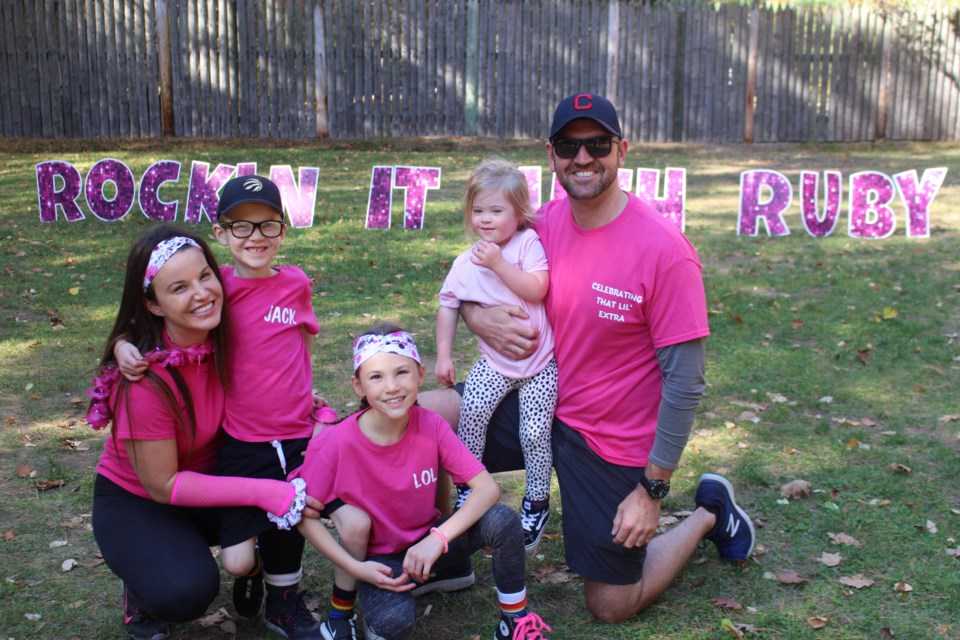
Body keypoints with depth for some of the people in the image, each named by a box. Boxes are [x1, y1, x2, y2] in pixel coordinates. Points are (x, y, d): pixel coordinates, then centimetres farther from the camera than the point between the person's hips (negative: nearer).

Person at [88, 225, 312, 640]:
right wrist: (260, 492, -29)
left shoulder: (222, 336, -16)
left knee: (300, 501, -17)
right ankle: (141, 589, 5)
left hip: (207, 477, 5)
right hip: (136, 501, -5)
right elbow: (162, 485, -24)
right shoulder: (146, 380, -32)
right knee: (186, 590, -30)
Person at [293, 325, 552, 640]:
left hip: (429, 540, 3)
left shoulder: (432, 426, -16)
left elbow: (488, 487, -19)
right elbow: (305, 514, -13)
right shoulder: (336, 444, -22)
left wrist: (437, 539, -30)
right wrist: (356, 568, -21)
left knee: (503, 520, -24)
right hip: (378, 559, -3)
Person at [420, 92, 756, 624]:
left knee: (612, 605, 8)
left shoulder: (664, 250, -22)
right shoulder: (546, 221, -5)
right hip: (540, 403, 5)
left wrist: (652, 490, -17)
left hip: (611, 440, -5)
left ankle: (708, 513, 31)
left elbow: (684, 379, -19)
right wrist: (477, 316, -15)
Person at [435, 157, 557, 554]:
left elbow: (537, 289, -21)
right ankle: (467, 485, 3)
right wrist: (443, 355, 6)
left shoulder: (528, 243, -9)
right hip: (494, 363, 3)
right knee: (471, 410, -19)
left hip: (540, 361, -2)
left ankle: (536, 503, 14)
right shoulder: (465, 263, -1)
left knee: (534, 431, -10)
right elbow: (449, 306, 9)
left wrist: (499, 263, -25)